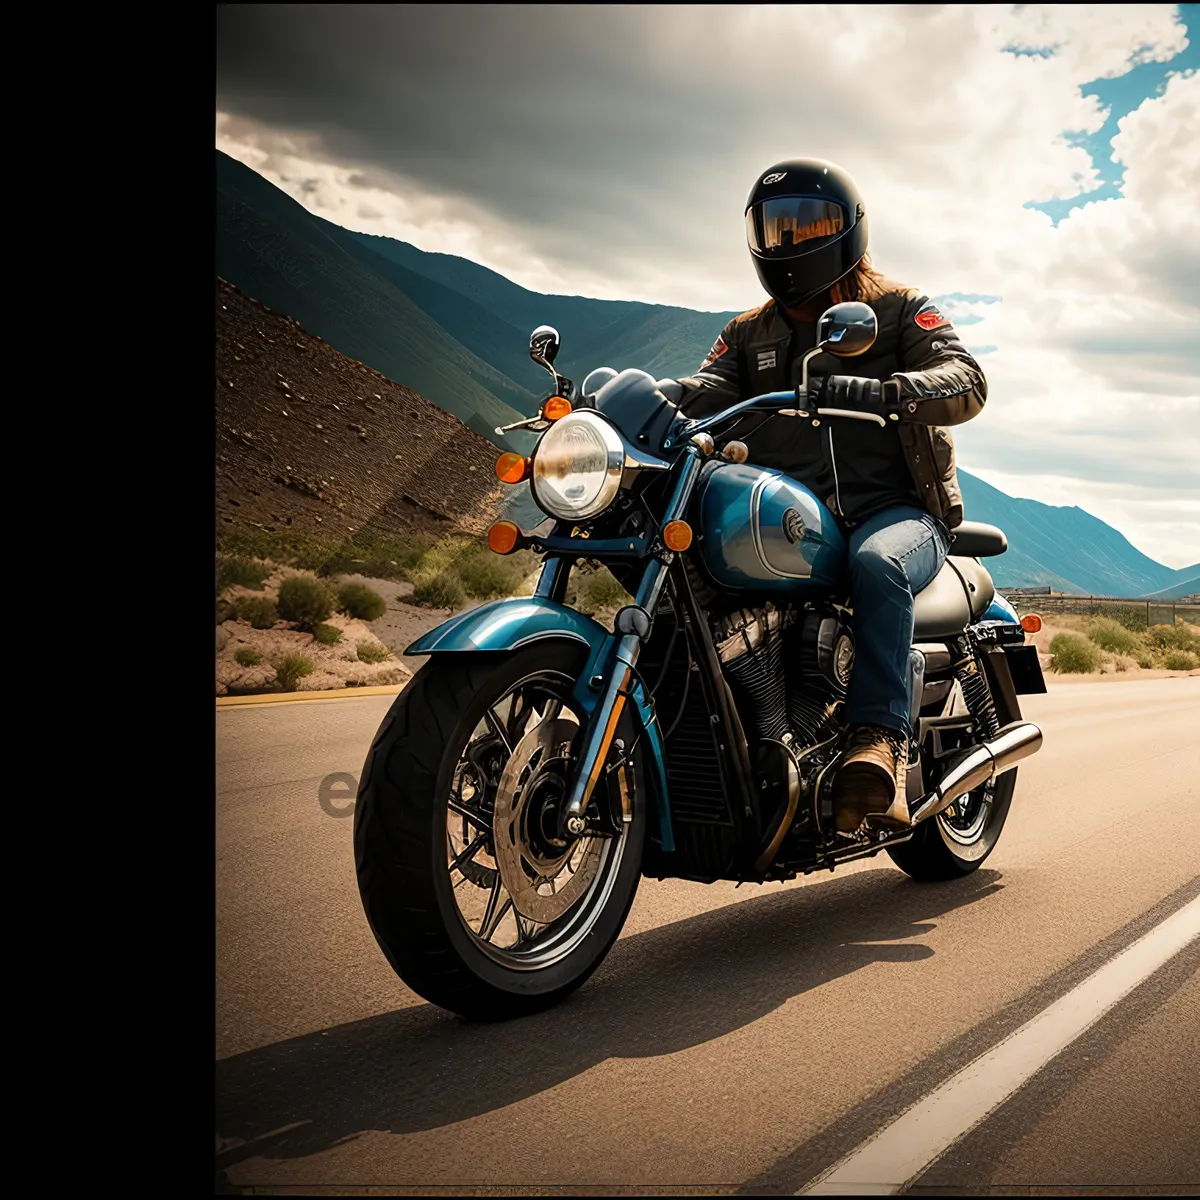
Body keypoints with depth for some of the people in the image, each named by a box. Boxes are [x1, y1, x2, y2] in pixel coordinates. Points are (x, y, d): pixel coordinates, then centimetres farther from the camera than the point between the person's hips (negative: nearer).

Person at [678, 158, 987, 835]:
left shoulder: (902, 310, 11)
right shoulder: (749, 335, 23)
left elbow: (967, 382, -7)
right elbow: (704, 394, 4)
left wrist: (878, 391, -29)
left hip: (895, 510, -3)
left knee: (877, 564, -39)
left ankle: (880, 741, -42)